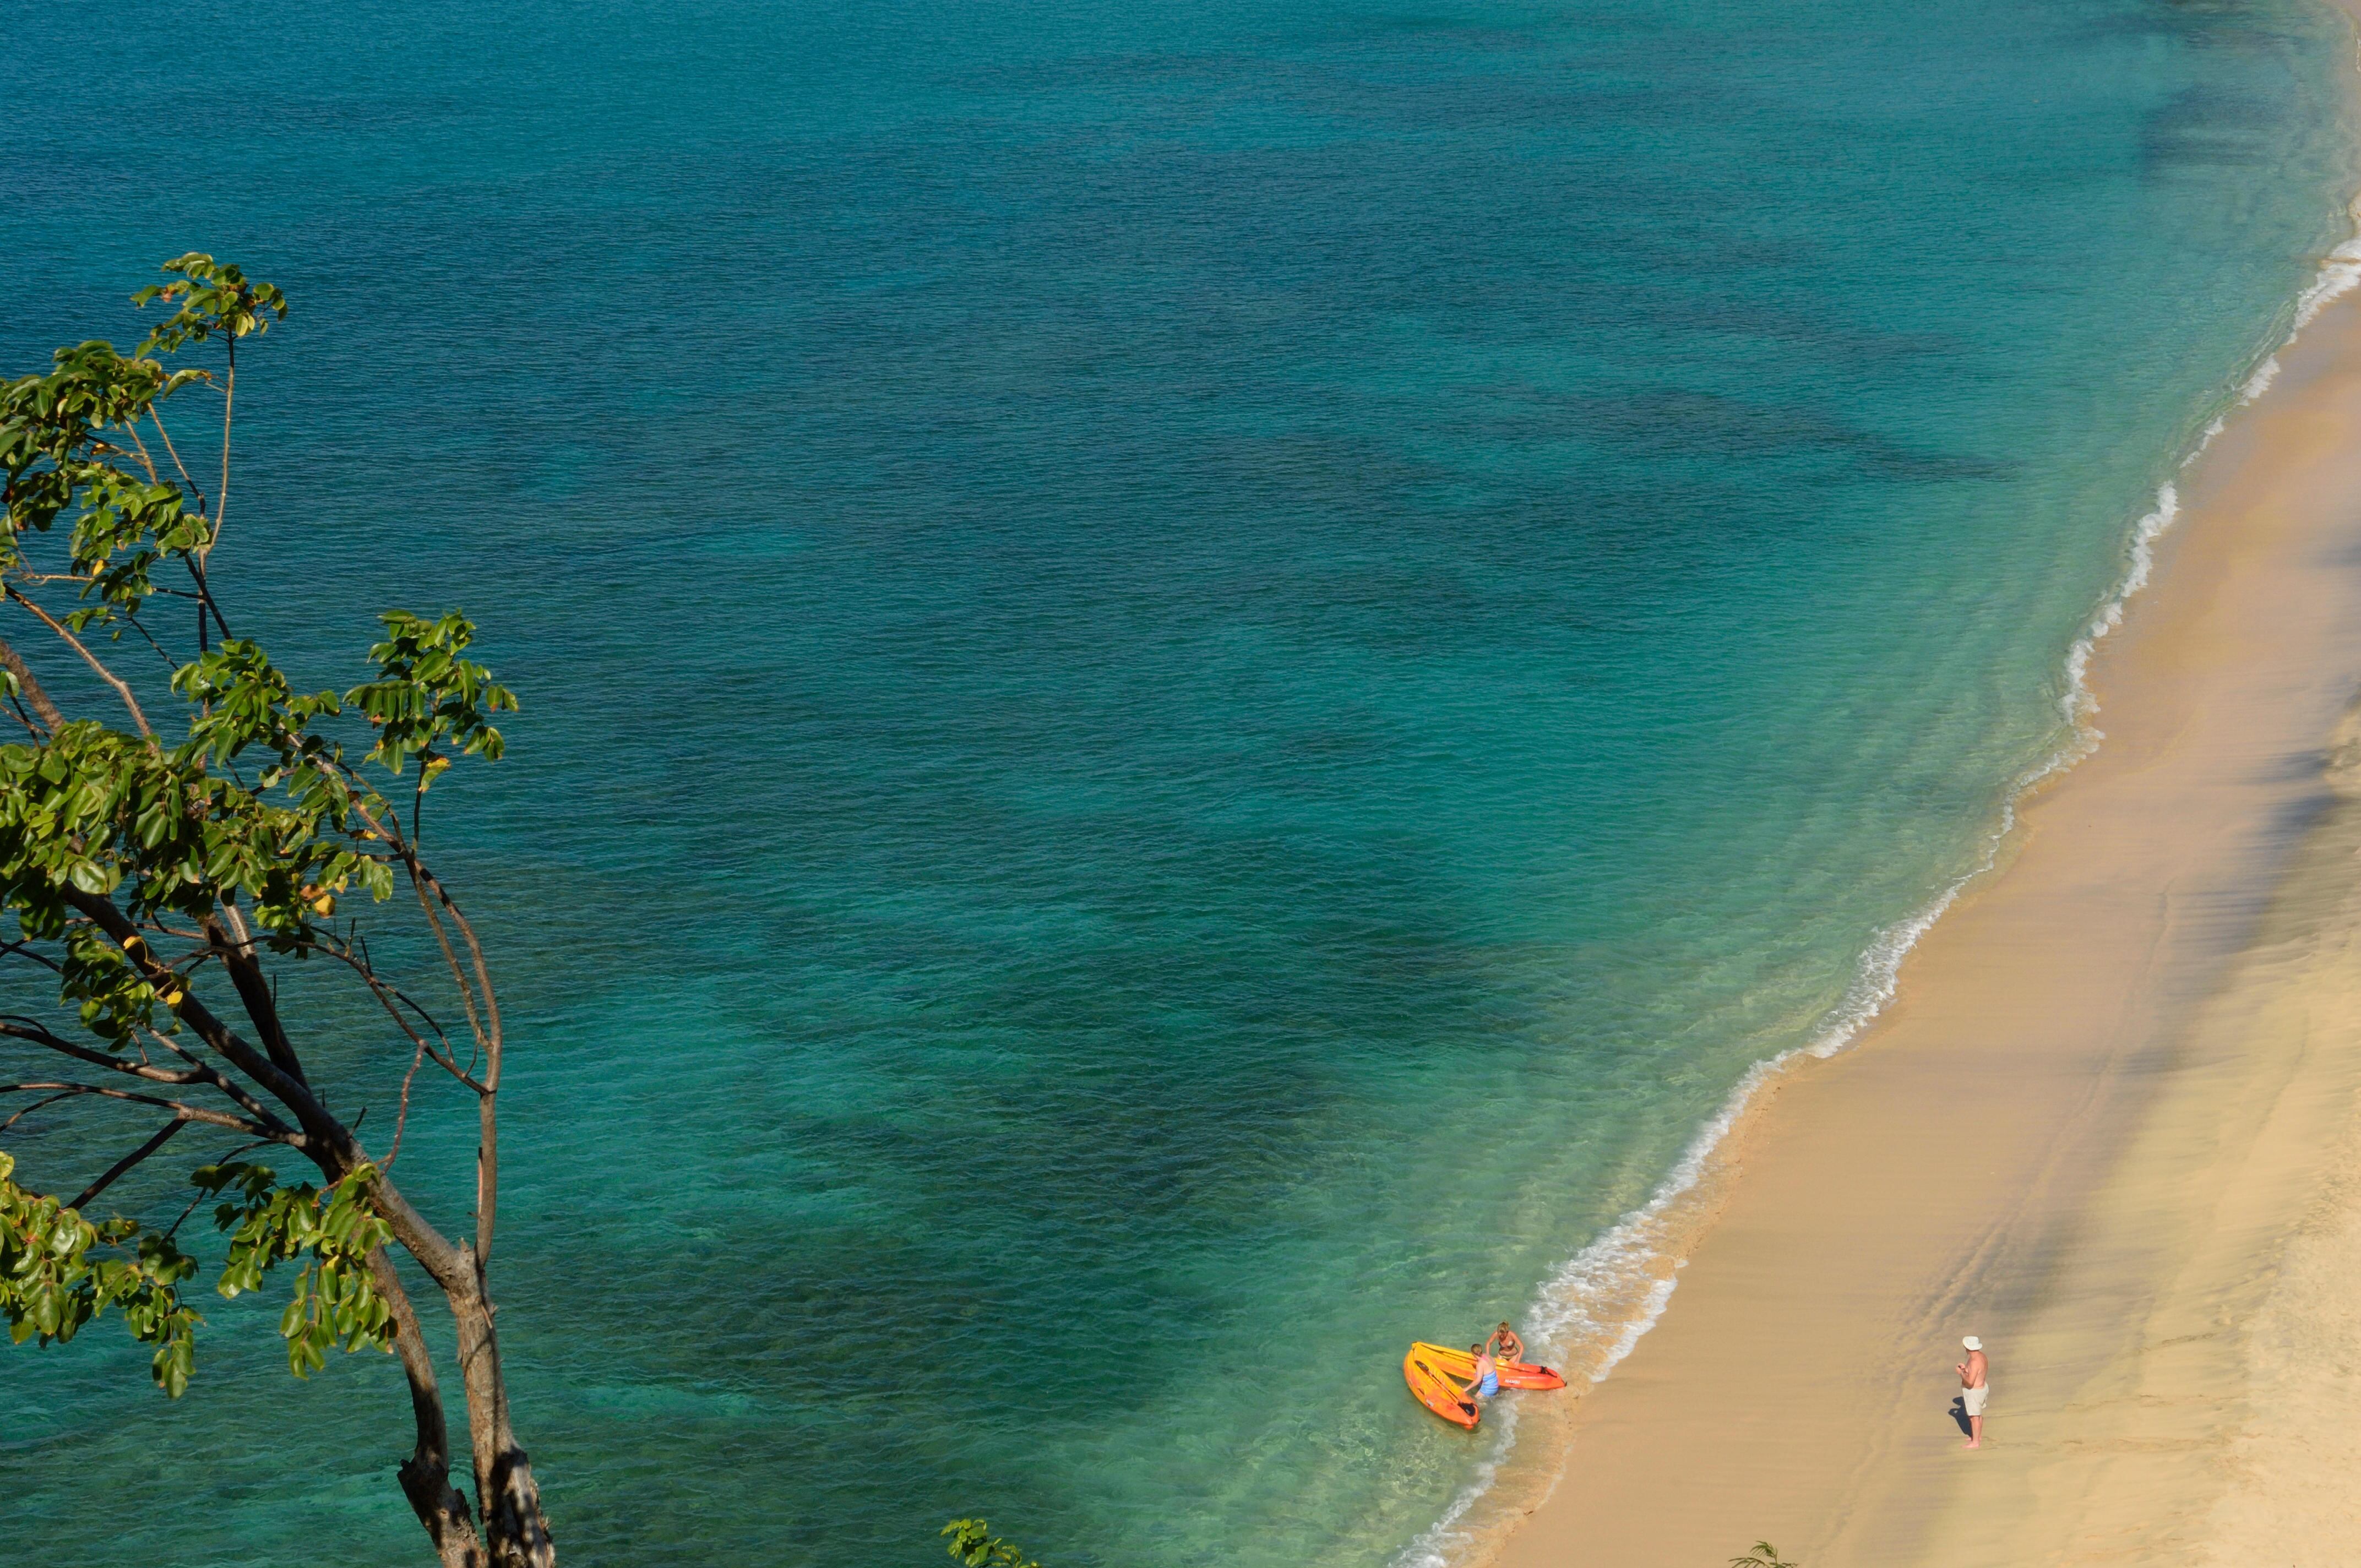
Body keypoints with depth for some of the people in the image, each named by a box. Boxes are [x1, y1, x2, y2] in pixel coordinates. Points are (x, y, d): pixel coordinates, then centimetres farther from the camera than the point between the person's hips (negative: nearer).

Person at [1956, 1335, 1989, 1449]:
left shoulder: (1975, 1362, -32)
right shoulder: (1981, 1356, -1)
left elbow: (1970, 1382, -33)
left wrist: (1961, 1373, -19)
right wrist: (1966, 1368, 7)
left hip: (1974, 1392, -10)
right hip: (1982, 1387, 10)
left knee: (1974, 1417, 3)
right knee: (1978, 1414, 24)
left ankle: (1975, 1442, 13)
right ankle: (1978, 1436, 39)